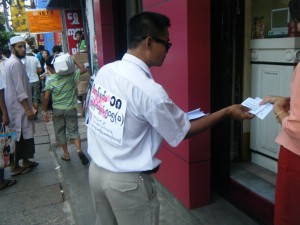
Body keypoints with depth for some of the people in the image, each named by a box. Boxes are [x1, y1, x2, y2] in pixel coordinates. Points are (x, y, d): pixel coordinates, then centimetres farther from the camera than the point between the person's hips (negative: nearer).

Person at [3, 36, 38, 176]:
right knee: (21, 136, -1)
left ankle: (25, 162, 23)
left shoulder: (12, 62, 14)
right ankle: (15, 166, 9)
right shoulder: (15, 63, -17)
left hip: (17, 104, 10)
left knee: (24, 135, 14)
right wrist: (28, 108, -21)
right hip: (19, 106, -10)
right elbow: (20, 90, -22)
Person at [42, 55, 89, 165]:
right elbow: (83, 69, 6)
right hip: (71, 109, 1)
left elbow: (46, 97, -11)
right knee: (73, 131, 10)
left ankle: (66, 154, 21)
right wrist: (73, 60, 11)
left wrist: (45, 111, 0)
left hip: (57, 110, -1)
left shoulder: (50, 80, -10)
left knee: (60, 132, 14)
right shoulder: (71, 75, -7)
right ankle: (79, 150, -11)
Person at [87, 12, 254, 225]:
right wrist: (228, 112, -1)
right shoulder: (148, 90, -24)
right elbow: (183, 132, -10)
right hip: (127, 181, -7)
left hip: (97, 169, 7)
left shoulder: (104, 71, -3)